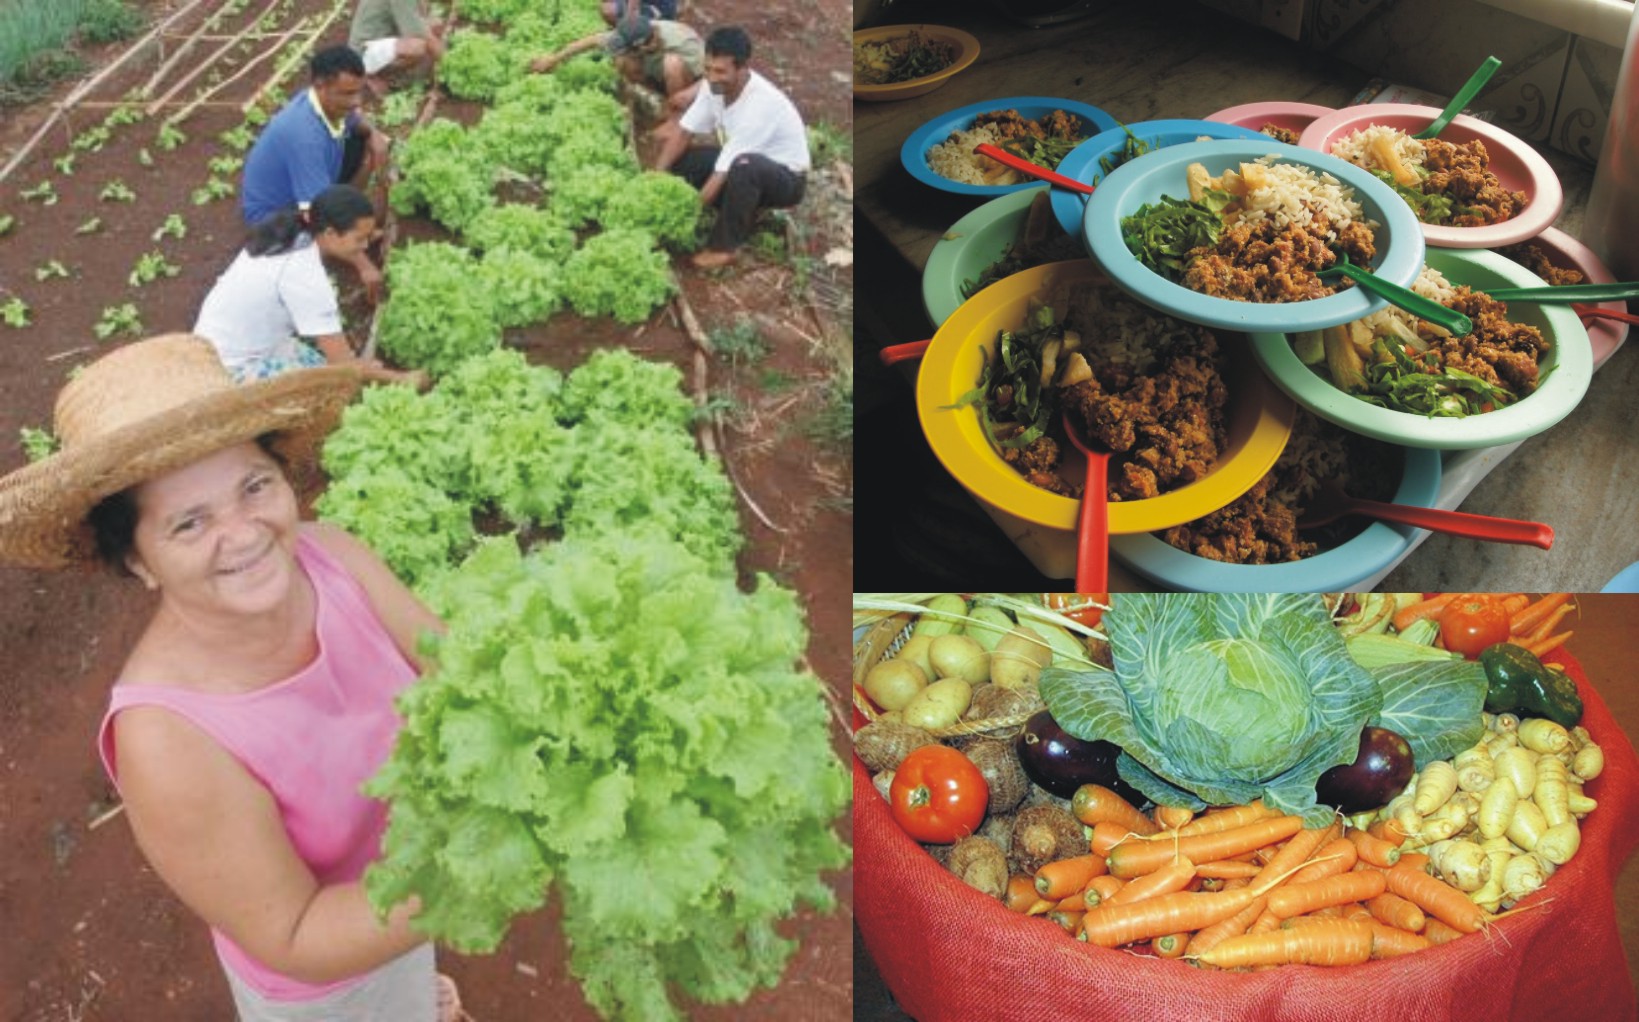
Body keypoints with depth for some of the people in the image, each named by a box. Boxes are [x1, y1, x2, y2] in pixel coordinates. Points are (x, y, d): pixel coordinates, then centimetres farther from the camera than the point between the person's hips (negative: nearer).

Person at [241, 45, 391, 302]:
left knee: (369, 145, -5)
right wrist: (364, 265, -41)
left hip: (314, 185, 7)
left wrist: (374, 133, -14)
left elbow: (355, 119, 11)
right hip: (272, 212, -7)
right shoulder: (303, 135, -39)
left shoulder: (330, 102, -16)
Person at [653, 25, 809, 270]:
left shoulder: (759, 105, -36)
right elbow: (683, 133, -3)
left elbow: (721, 174, -33)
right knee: (677, 158, -8)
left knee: (744, 166, -41)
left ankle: (723, 247, -20)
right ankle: (741, 215, 1)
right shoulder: (715, 85, -14)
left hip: (785, 177, -8)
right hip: (747, 162, 8)